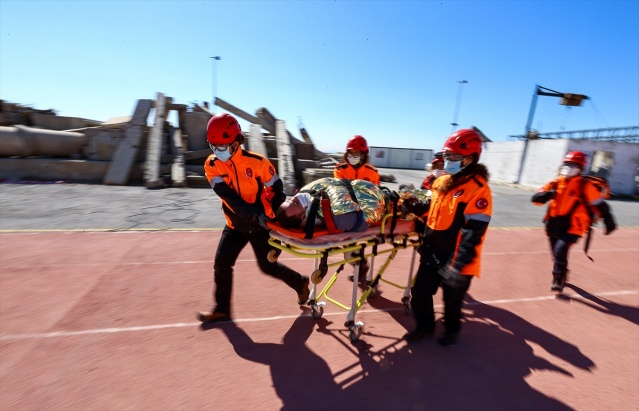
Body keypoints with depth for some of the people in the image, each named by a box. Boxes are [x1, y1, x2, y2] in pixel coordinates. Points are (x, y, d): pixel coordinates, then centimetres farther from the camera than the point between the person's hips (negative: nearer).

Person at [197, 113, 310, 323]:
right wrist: (255, 214, -33)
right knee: (222, 263, 1)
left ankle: (300, 283, 31)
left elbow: (277, 190, -8)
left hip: (261, 225, -4)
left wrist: (276, 216, -20)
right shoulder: (212, 165, -9)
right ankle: (222, 309, 22)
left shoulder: (257, 162, -18)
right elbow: (229, 196, -21)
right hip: (236, 224, 4)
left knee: (268, 266, 5)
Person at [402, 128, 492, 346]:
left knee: (452, 300, 17)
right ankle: (424, 326, 39)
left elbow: (473, 233, -25)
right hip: (432, 255, 7)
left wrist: (457, 265, -27)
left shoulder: (478, 189, -20)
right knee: (420, 292, 15)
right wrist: (412, 205, 1)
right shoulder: (442, 181, 5)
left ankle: (452, 330, 44)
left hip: (455, 262, -6)